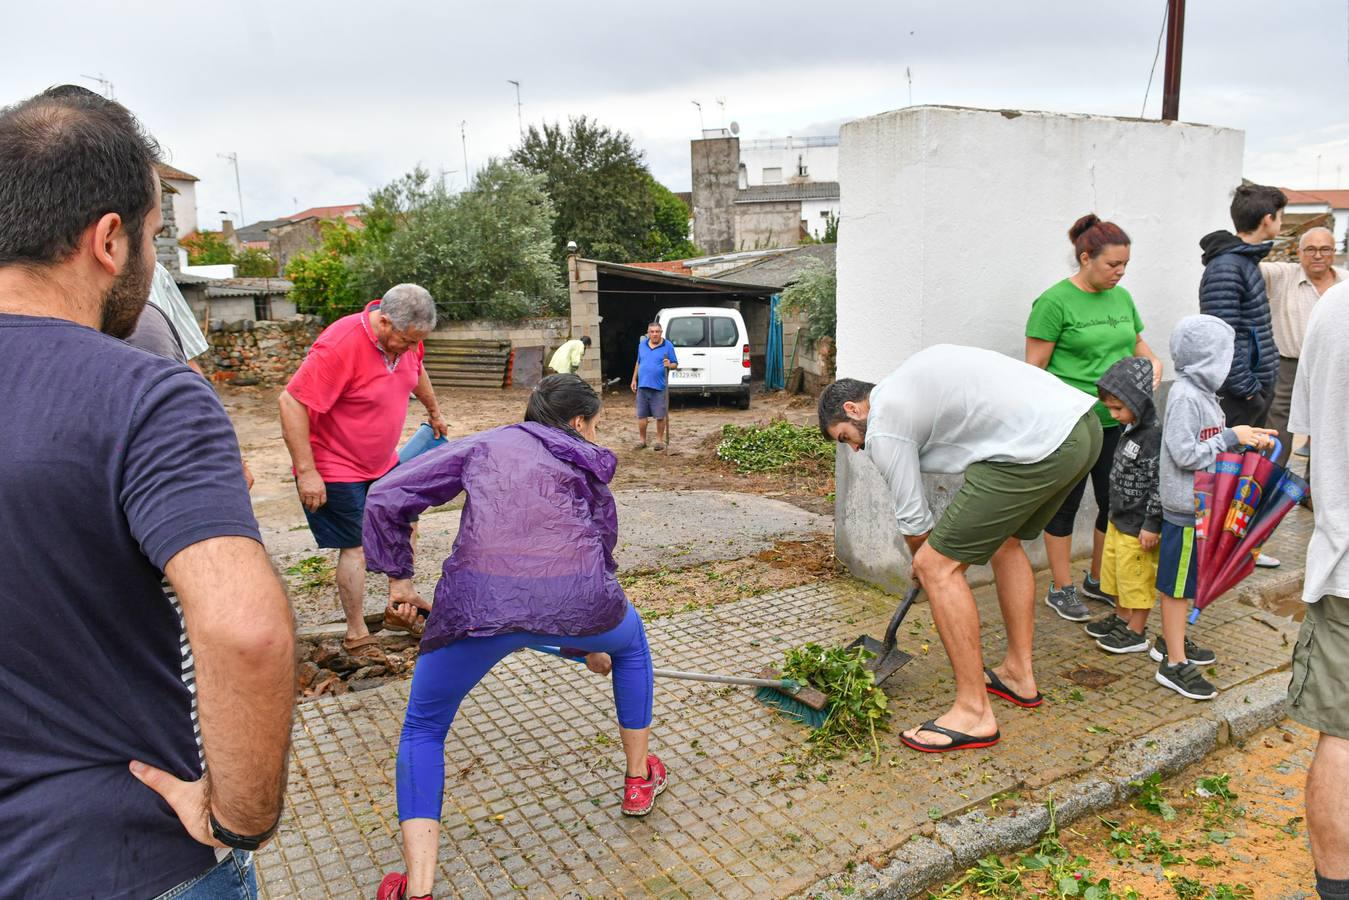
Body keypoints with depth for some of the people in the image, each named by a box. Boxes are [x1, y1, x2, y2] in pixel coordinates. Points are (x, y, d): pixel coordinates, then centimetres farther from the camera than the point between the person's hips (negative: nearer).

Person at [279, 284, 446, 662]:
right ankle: (357, 634, 14)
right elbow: (291, 403, -29)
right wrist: (306, 472, -29)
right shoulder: (339, 346, -29)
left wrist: (434, 411, 32)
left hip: (384, 461, 8)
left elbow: (417, 373, 19)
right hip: (338, 468, -8)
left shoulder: (405, 338, -5)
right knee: (356, 547, -2)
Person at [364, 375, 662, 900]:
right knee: (631, 645, 37)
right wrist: (591, 644, 49)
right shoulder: (590, 472, 26)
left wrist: (397, 575, 26)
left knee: (423, 730, 24)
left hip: (477, 600, 0)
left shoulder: (483, 445, 24)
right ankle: (640, 780, 48)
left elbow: (385, 499, 15)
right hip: (576, 599, 1)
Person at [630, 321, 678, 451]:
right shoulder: (642, 344, 10)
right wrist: (634, 379, 17)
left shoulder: (668, 346, -3)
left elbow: (675, 364, 1)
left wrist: (669, 365, -21)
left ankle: (659, 440, 14)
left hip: (659, 387, -4)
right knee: (641, 415, 7)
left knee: (660, 416, 1)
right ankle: (642, 439, 19)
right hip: (642, 385, 4)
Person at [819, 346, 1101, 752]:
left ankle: (974, 713, 4)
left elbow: (912, 518, 7)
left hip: (1038, 446, -10)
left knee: (937, 566, -3)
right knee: (1004, 540, 29)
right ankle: (1019, 674, 37)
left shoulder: (883, 428, 1)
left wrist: (926, 560, 28)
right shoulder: (910, 376, 26)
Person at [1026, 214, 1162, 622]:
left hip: (1116, 421, 7)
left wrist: (1154, 361, 1)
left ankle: (1098, 580, 32)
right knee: (1065, 504, 5)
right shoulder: (1055, 302, -12)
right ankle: (1061, 589, 19)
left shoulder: (1121, 297, 10)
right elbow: (1035, 368, -13)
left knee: (1116, 503, 14)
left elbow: (1136, 343, 23)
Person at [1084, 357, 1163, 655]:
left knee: (1136, 576, 3)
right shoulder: (1131, 430, 6)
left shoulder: (1155, 437, -24)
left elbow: (1161, 484, -24)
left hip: (1139, 526, -9)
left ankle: (1136, 632, 17)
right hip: (1119, 519, 9)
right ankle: (1123, 617, 37)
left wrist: (1152, 524, -20)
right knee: (1114, 568, 20)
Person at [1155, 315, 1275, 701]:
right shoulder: (1185, 396, -21)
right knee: (1177, 584, 0)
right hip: (1186, 507, -9)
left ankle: (1170, 642, 34)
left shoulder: (1201, 391, 8)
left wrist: (1246, 436, 3)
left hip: (1201, 503, 9)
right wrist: (1231, 437, -17)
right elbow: (1186, 454, -23)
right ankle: (1174, 664, 10)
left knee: (1184, 581, 20)